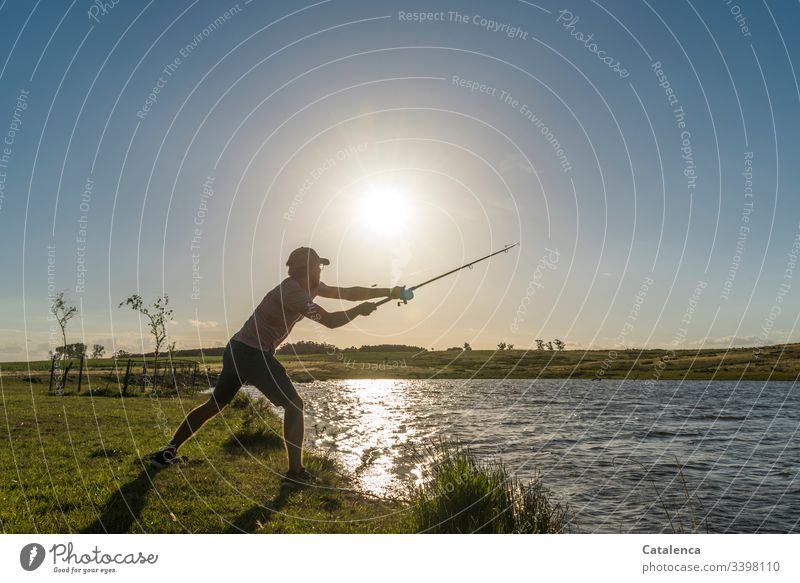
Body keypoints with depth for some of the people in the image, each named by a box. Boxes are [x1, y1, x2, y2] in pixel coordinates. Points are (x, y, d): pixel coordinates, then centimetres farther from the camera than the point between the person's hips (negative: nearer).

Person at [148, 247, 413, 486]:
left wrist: (390, 292, 8)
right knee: (294, 405, -3)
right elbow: (330, 320, -20)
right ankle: (296, 472, 0)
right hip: (254, 354, -10)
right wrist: (360, 310, -4)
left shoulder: (308, 287, 10)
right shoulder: (293, 291, -18)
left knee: (215, 404, 20)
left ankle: (167, 452, 27)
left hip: (237, 351, 10)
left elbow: (347, 292, 10)